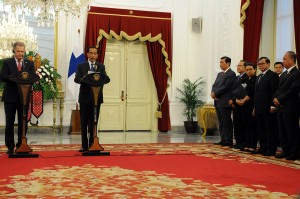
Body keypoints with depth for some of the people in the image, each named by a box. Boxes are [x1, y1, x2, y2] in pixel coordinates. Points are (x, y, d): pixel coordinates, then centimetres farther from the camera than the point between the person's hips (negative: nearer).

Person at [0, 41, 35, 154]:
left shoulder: (30, 64, 9)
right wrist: (16, 78, -23)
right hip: (10, 97, -1)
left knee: (23, 122, 4)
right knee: (9, 122, 3)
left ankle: (21, 145, 12)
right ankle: (10, 146, 10)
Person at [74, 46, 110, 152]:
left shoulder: (101, 66, 9)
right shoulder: (81, 66, 5)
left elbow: (107, 79, -4)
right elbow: (76, 79, -7)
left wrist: (99, 80, -26)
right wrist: (83, 80, -29)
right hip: (84, 97, -1)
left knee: (94, 122, 3)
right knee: (84, 123, 2)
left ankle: (92, 145, 7)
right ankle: (84, 145, 8)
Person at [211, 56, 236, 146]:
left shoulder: (231, 74, -8)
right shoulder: (219, 74, 19)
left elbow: (226, 87, -16)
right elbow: (214, 85, 15)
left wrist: (215, 94, -12)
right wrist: (213, 93, -5)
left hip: (225, 102, -8)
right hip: (218, 102, 8)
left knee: (226, 122, -4)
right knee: (221, 122, 11)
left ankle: (228, 141, 1)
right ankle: (223, 140, 16)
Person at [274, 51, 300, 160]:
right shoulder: (284, 74, 16)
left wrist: (280, 100, -15)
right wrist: (276, 98, -1)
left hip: (290, 108, -9)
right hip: (281, 107, 9)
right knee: (282, 132, 12)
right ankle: (286, 151, 21)